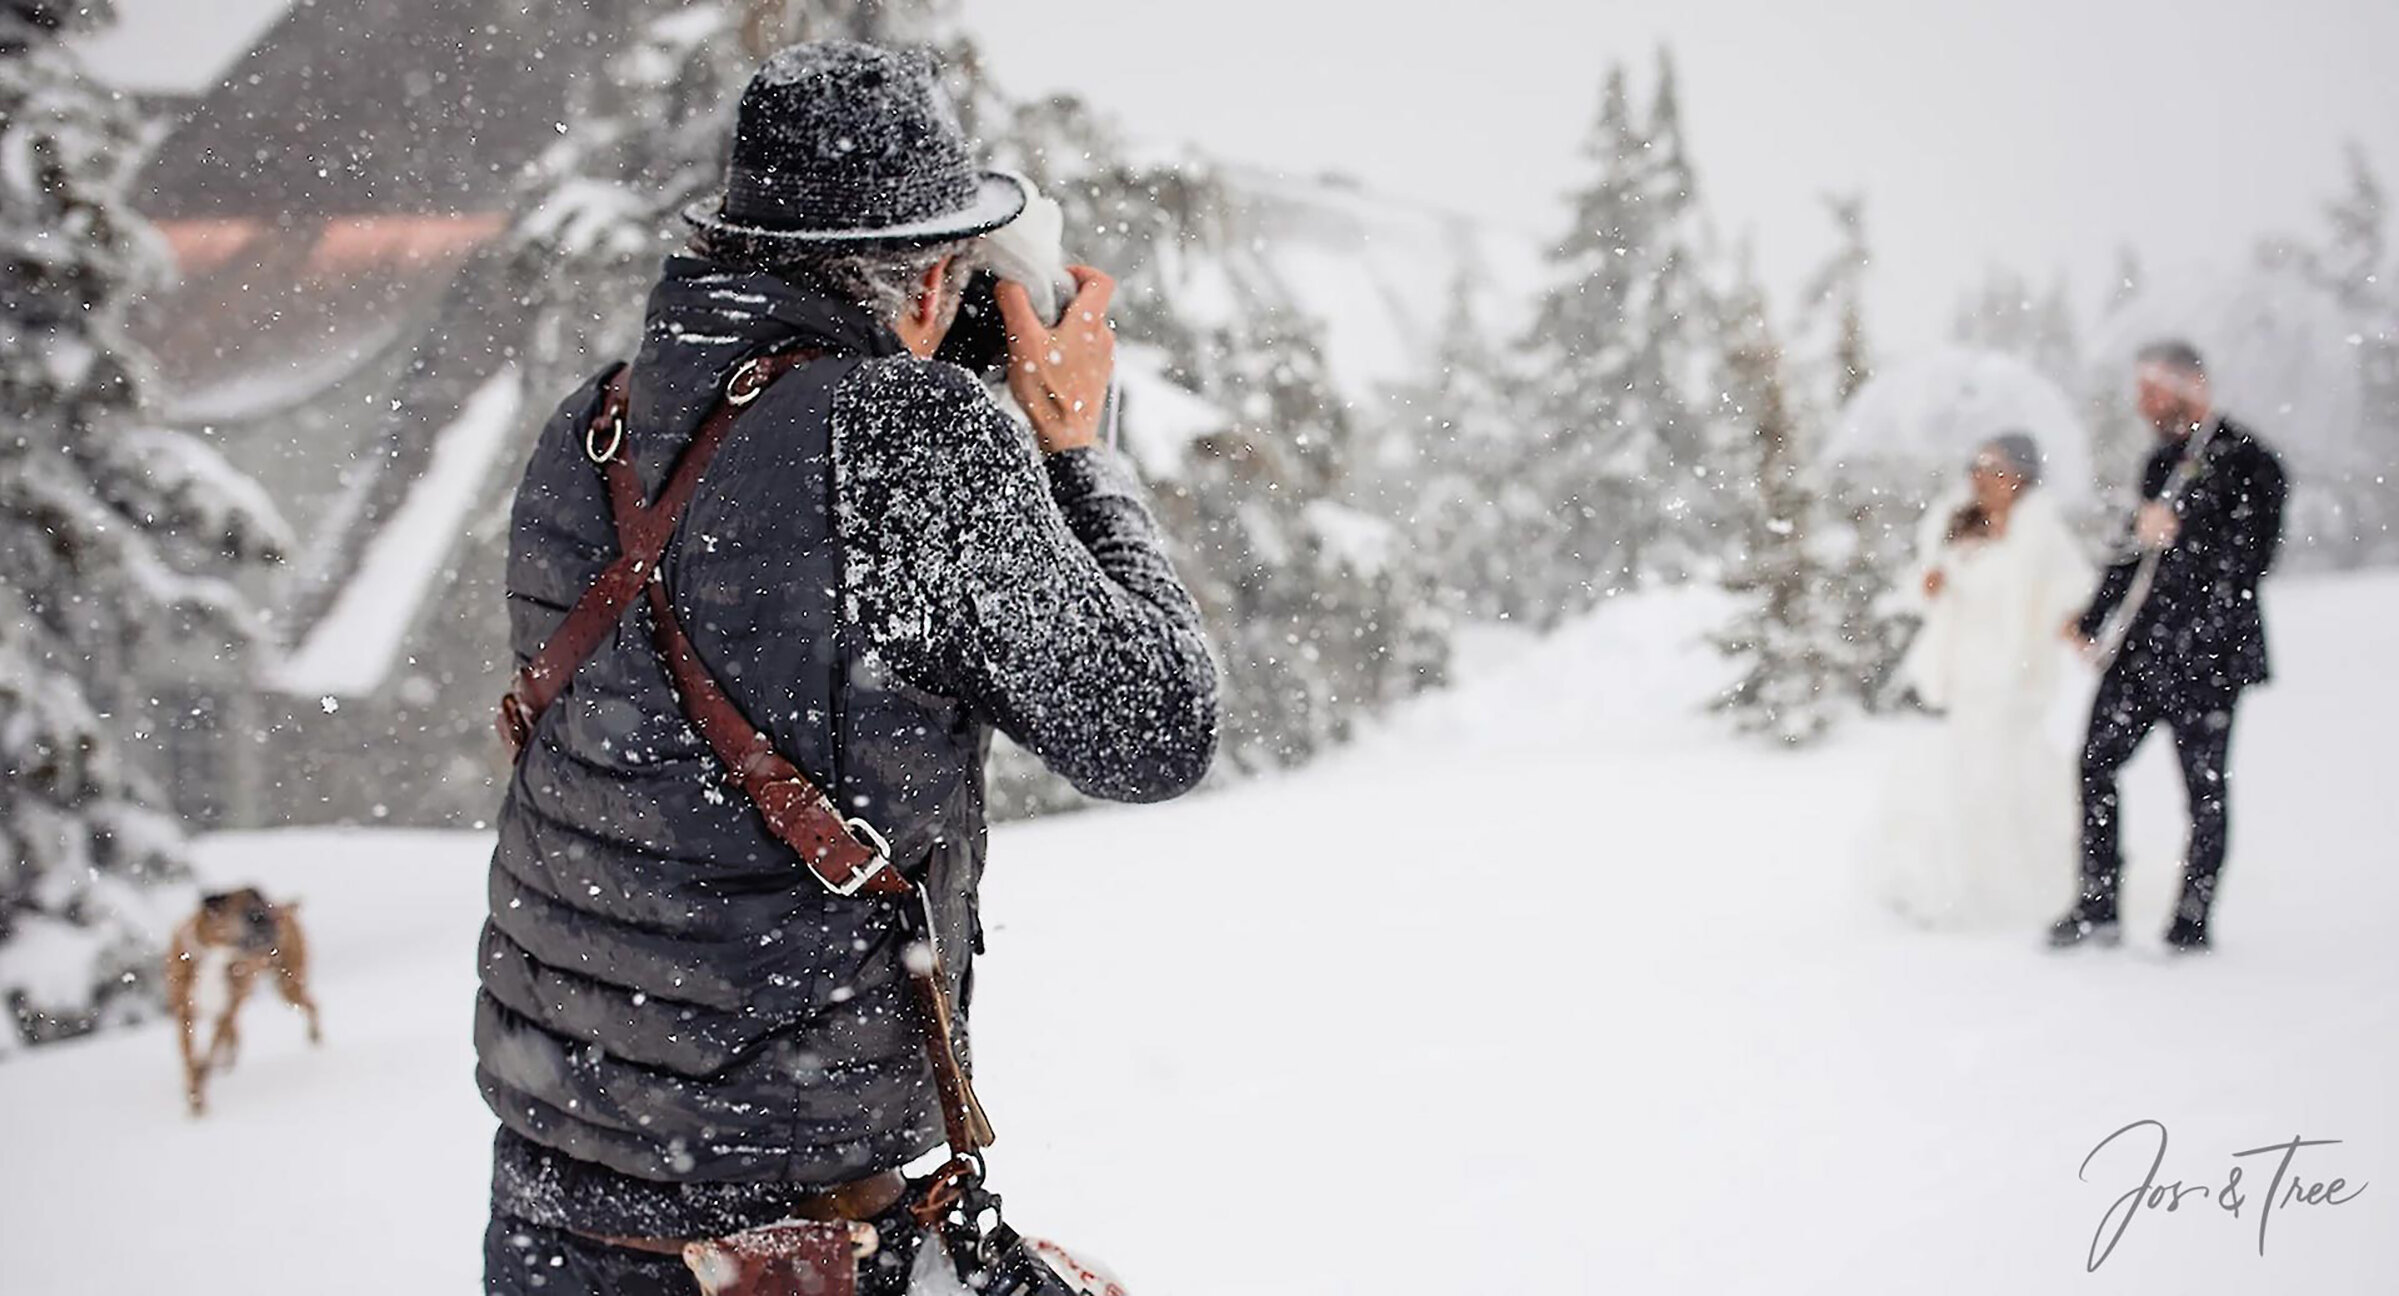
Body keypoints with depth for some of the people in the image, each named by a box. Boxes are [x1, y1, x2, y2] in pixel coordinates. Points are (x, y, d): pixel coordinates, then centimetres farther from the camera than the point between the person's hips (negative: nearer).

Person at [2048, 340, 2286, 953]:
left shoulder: (2249, 462, -7)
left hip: (2208, 654, -7)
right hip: (2142, 645, 7)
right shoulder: (2163, 461, 16)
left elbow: (2249, 560, -14)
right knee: (2095, 764, 1)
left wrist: (2178, 533, -18)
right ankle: (2096, 908, 7)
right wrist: (2091, 620, 19)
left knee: (2206, 788, 1)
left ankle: (2192, 922, 10)